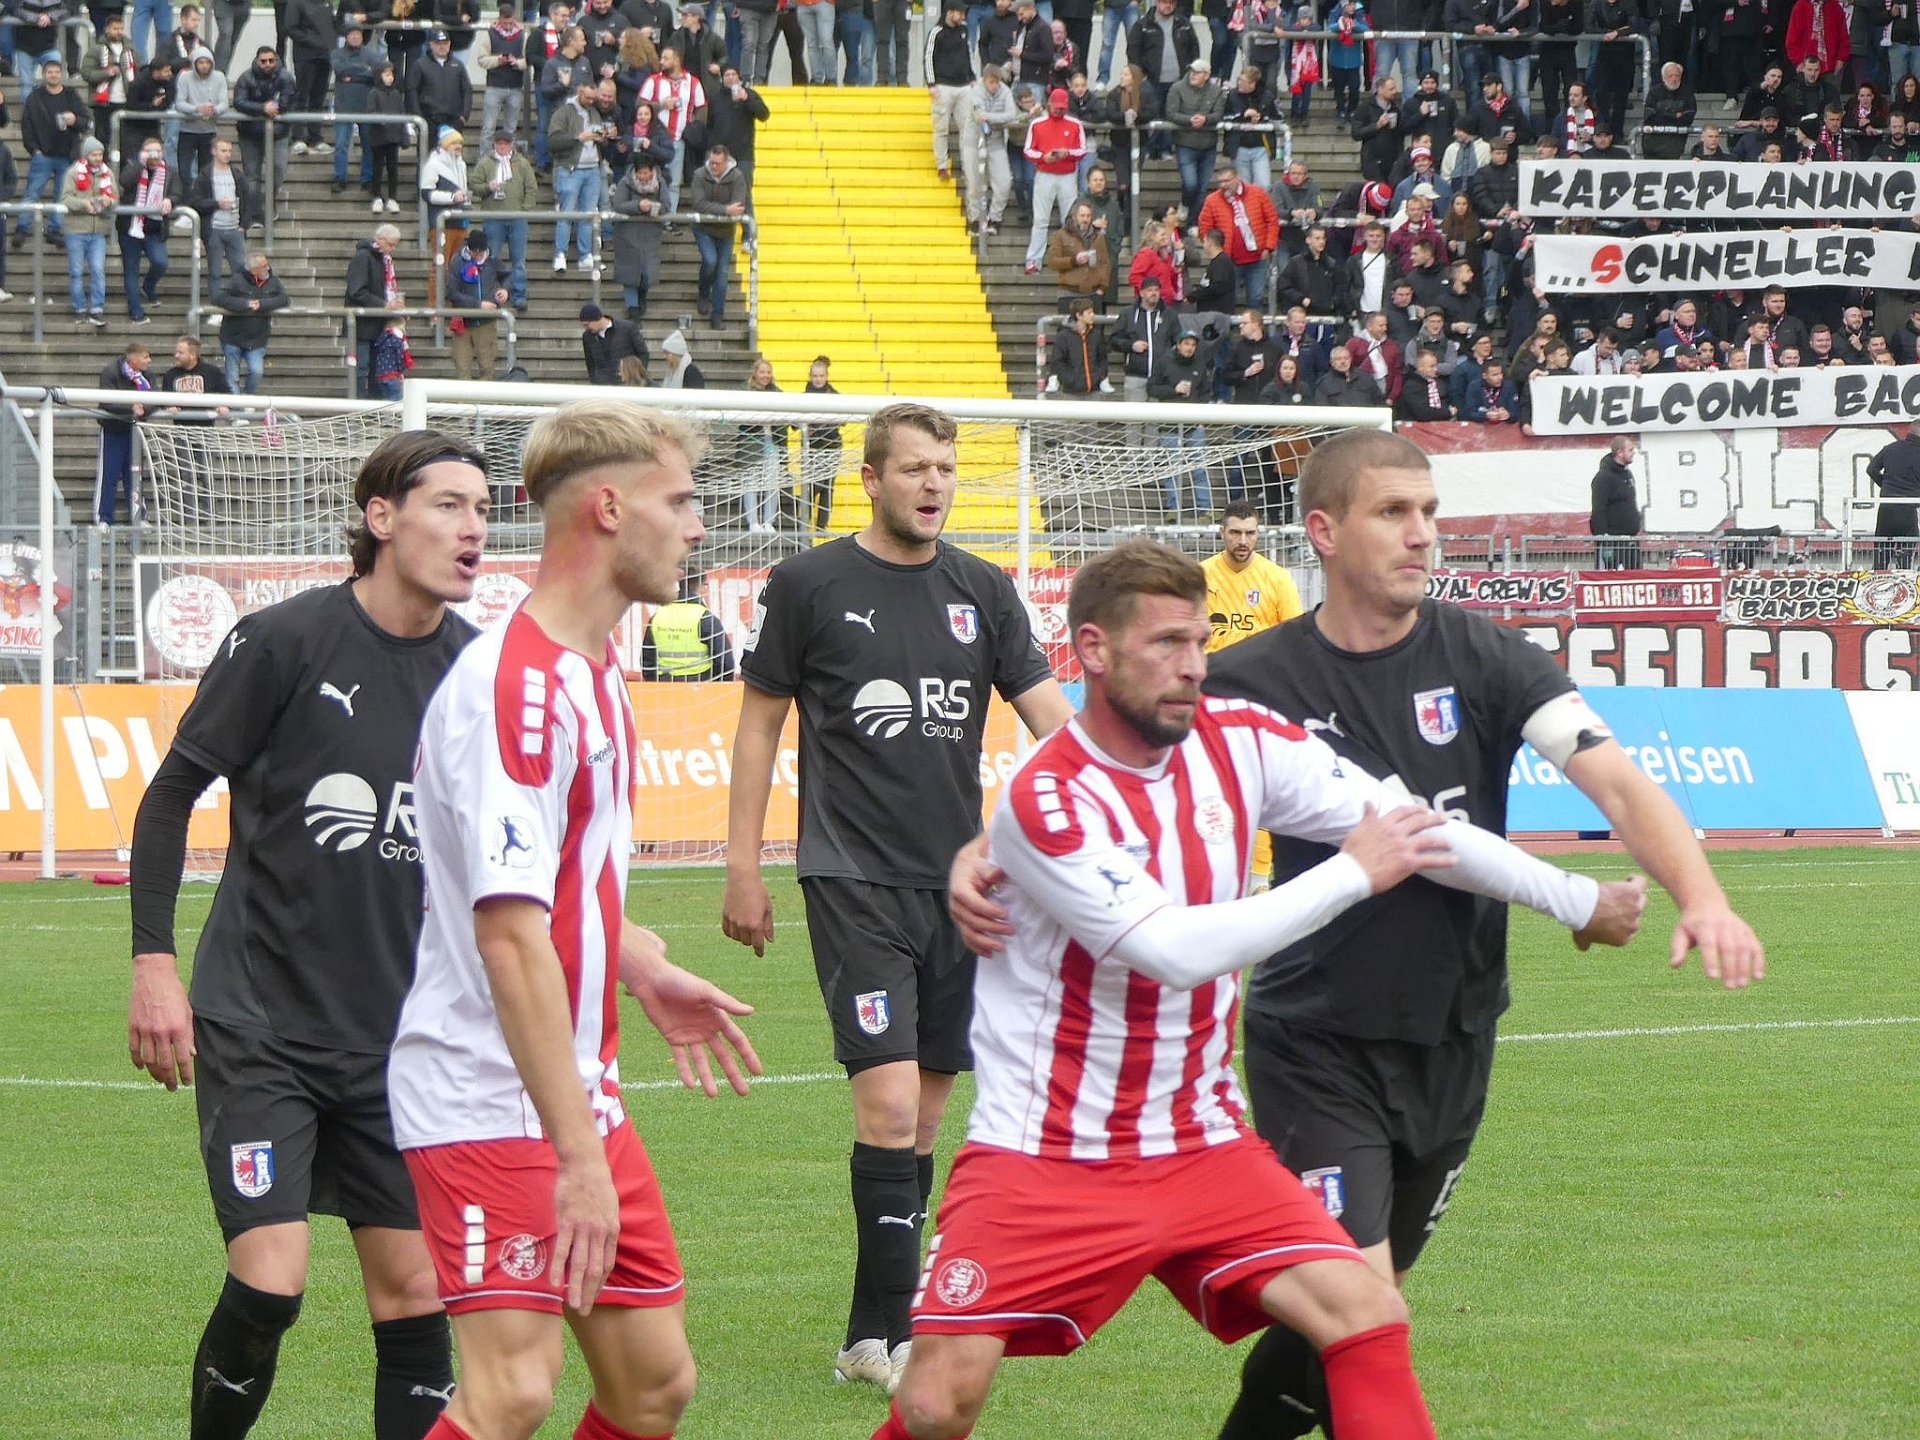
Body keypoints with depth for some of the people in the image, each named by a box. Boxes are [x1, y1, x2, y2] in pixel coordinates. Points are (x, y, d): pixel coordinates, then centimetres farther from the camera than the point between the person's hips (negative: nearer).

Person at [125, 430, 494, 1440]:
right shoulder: (285, 640, -10)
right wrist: (154, 962, -8)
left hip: (397, 1037, 4)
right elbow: (171, 795, -3)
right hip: (258, 1023, -4)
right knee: (268, 1283, -14)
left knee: (413, 1293, 0)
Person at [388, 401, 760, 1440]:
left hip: (580, 1095, 10)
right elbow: (509, 935, -26)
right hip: (489, 1095, -10)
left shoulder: (596, 671, 13)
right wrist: (579, 1155, -28)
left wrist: (646, 972, 14)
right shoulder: (515, 684, -19)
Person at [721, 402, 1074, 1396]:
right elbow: (759, 723, 5)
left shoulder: (983, 592, 8)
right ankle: (887, 1335, -11)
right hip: (854, 878, -5)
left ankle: (873, 1336, 15)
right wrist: (744, 866, 1)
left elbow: (1049, 713, 5)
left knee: (925, 1112, 7)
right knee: (888, 1100, -16)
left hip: (957, 881, 5)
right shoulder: (809, 585, -1)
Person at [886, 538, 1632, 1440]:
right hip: (1043, 1158, -5)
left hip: (1200, 1148, 5)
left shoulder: (1239, 742, 0)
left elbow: (1411, 828, 8)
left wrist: (1579, 901, 12)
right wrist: (1353, 874, -19)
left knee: (1370, 1317, -12)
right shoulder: (1046, 799, -18)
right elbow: (1175, 950, -27)